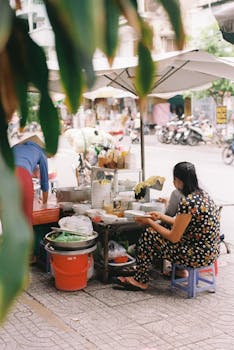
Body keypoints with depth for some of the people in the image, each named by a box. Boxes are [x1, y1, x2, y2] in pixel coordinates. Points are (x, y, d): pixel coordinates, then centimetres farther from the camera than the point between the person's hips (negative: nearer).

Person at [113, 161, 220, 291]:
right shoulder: (202, 193, 6)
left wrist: (150, 222, -5)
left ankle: (140, 281, 11)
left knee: (149, 235, -4)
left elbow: (174, 237, -16)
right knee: (155, 231, 19)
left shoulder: (187, 202, -23)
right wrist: (161, 216, 15)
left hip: (199, 255, -9)